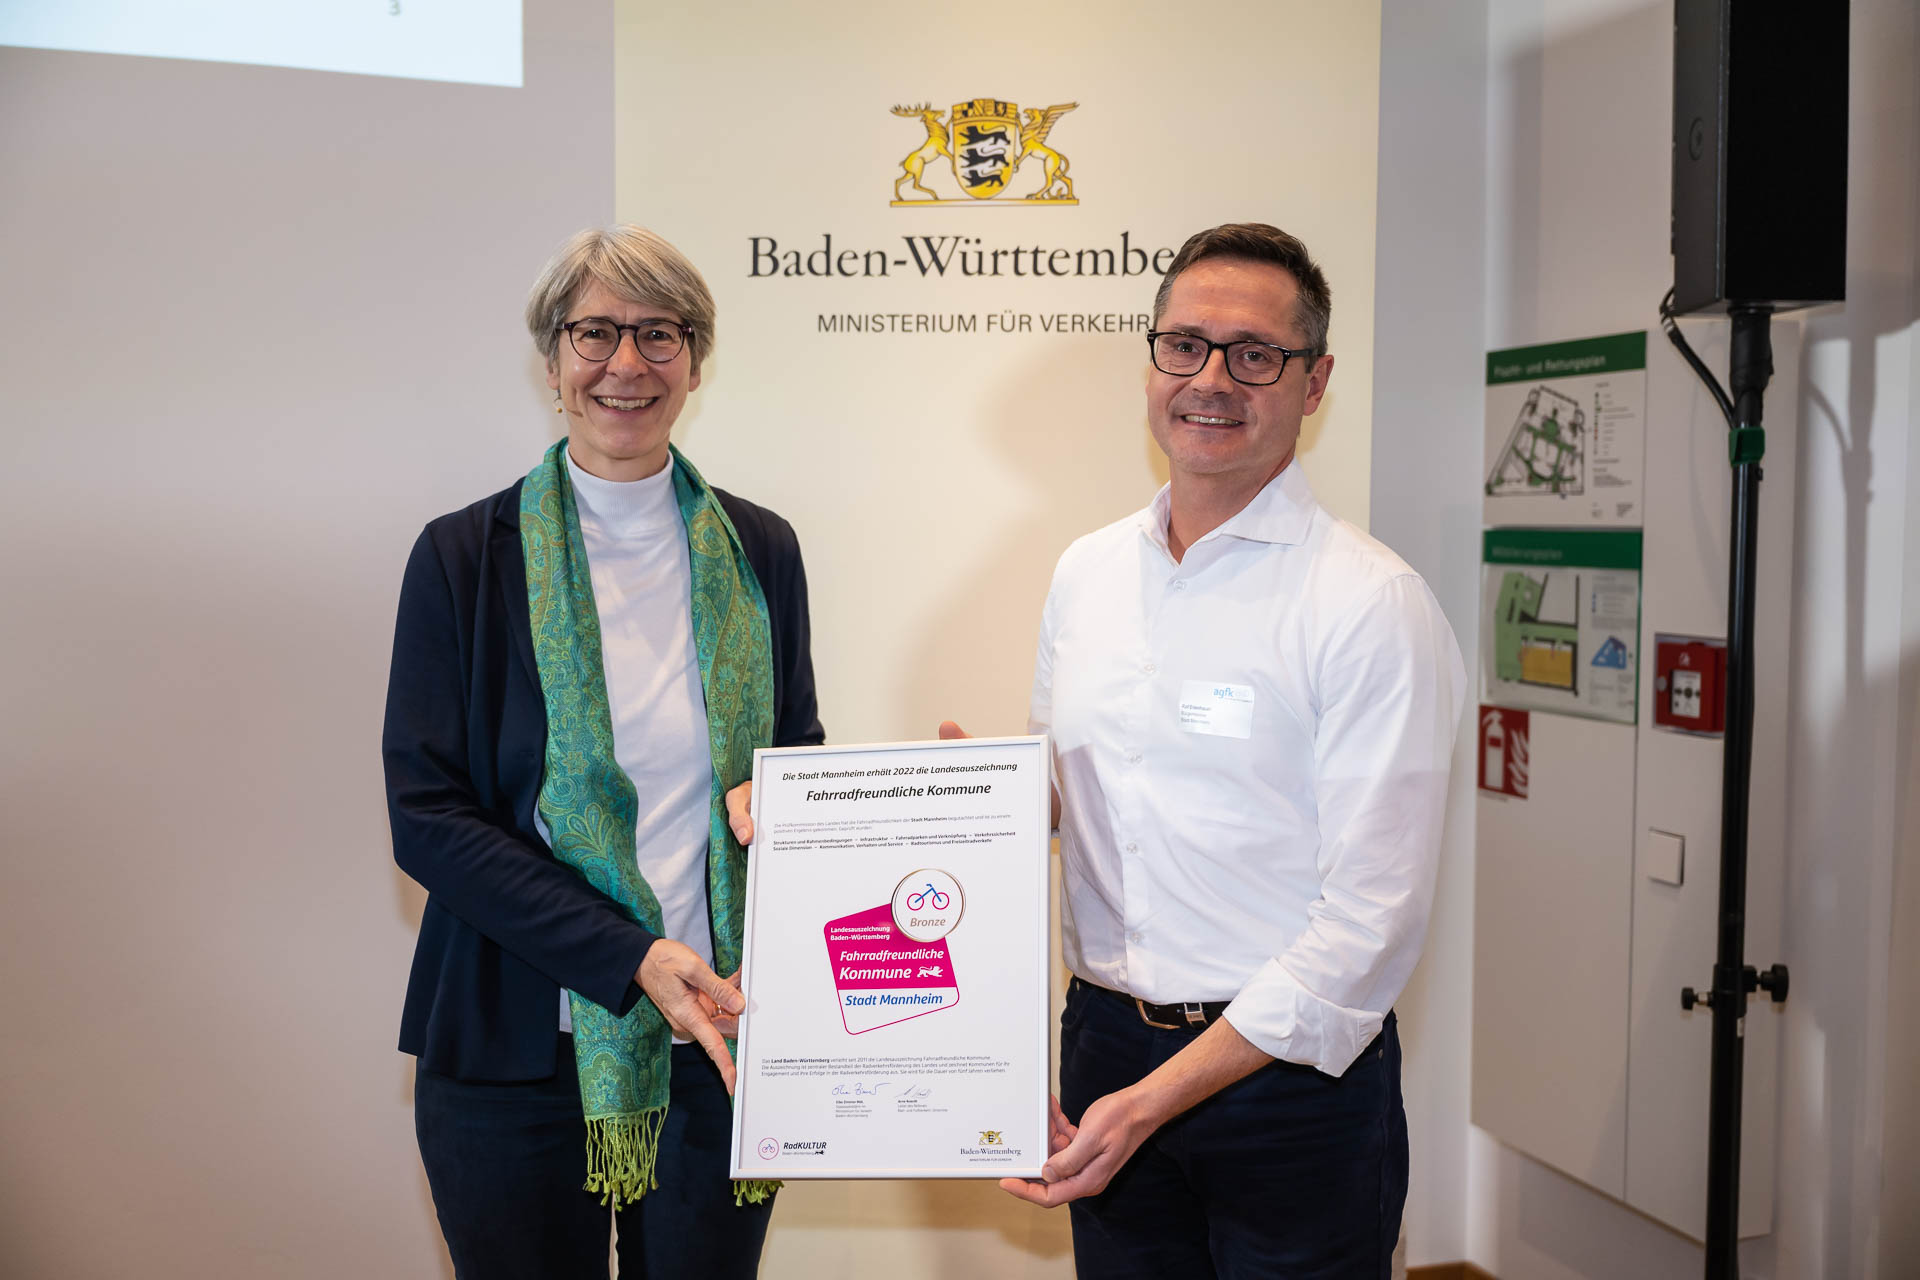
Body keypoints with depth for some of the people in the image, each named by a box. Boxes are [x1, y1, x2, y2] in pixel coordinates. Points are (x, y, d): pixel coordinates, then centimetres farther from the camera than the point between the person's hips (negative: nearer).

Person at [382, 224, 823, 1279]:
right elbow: (427, 817, -8)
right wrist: (631, 958, -18)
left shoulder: (758, 551, 4)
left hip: (718, 1035, 2)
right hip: (519, 1047, -2)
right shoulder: (465, 556, -4)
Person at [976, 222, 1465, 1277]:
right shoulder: (1084, 574, 6)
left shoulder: (1372, 604, -13)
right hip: (1101, 1046, 5)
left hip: (1293, 1075, -4)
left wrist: (1155, 1100, -17)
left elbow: (1373, 919, -15)